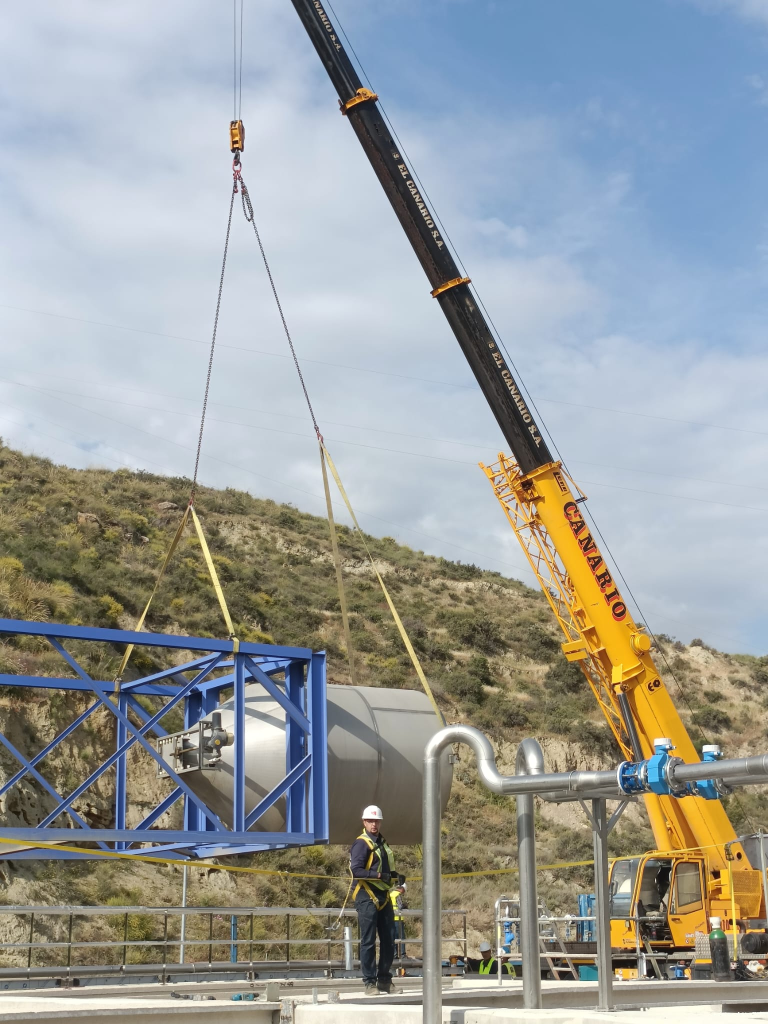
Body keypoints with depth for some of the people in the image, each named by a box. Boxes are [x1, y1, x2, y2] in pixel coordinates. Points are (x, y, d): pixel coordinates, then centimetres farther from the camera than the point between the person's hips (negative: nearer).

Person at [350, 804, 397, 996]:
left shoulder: (382, 843, 18)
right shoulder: (361, 843, -8)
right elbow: (355, 871, -19)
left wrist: (394, 876, 9)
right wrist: (378, 875, -23)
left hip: (383, 897, 8)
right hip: (367, 897, -8)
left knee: (388, 940, 9)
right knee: (368, 941, -4)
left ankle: (384, 980, 19)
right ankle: (370, 982, 1)